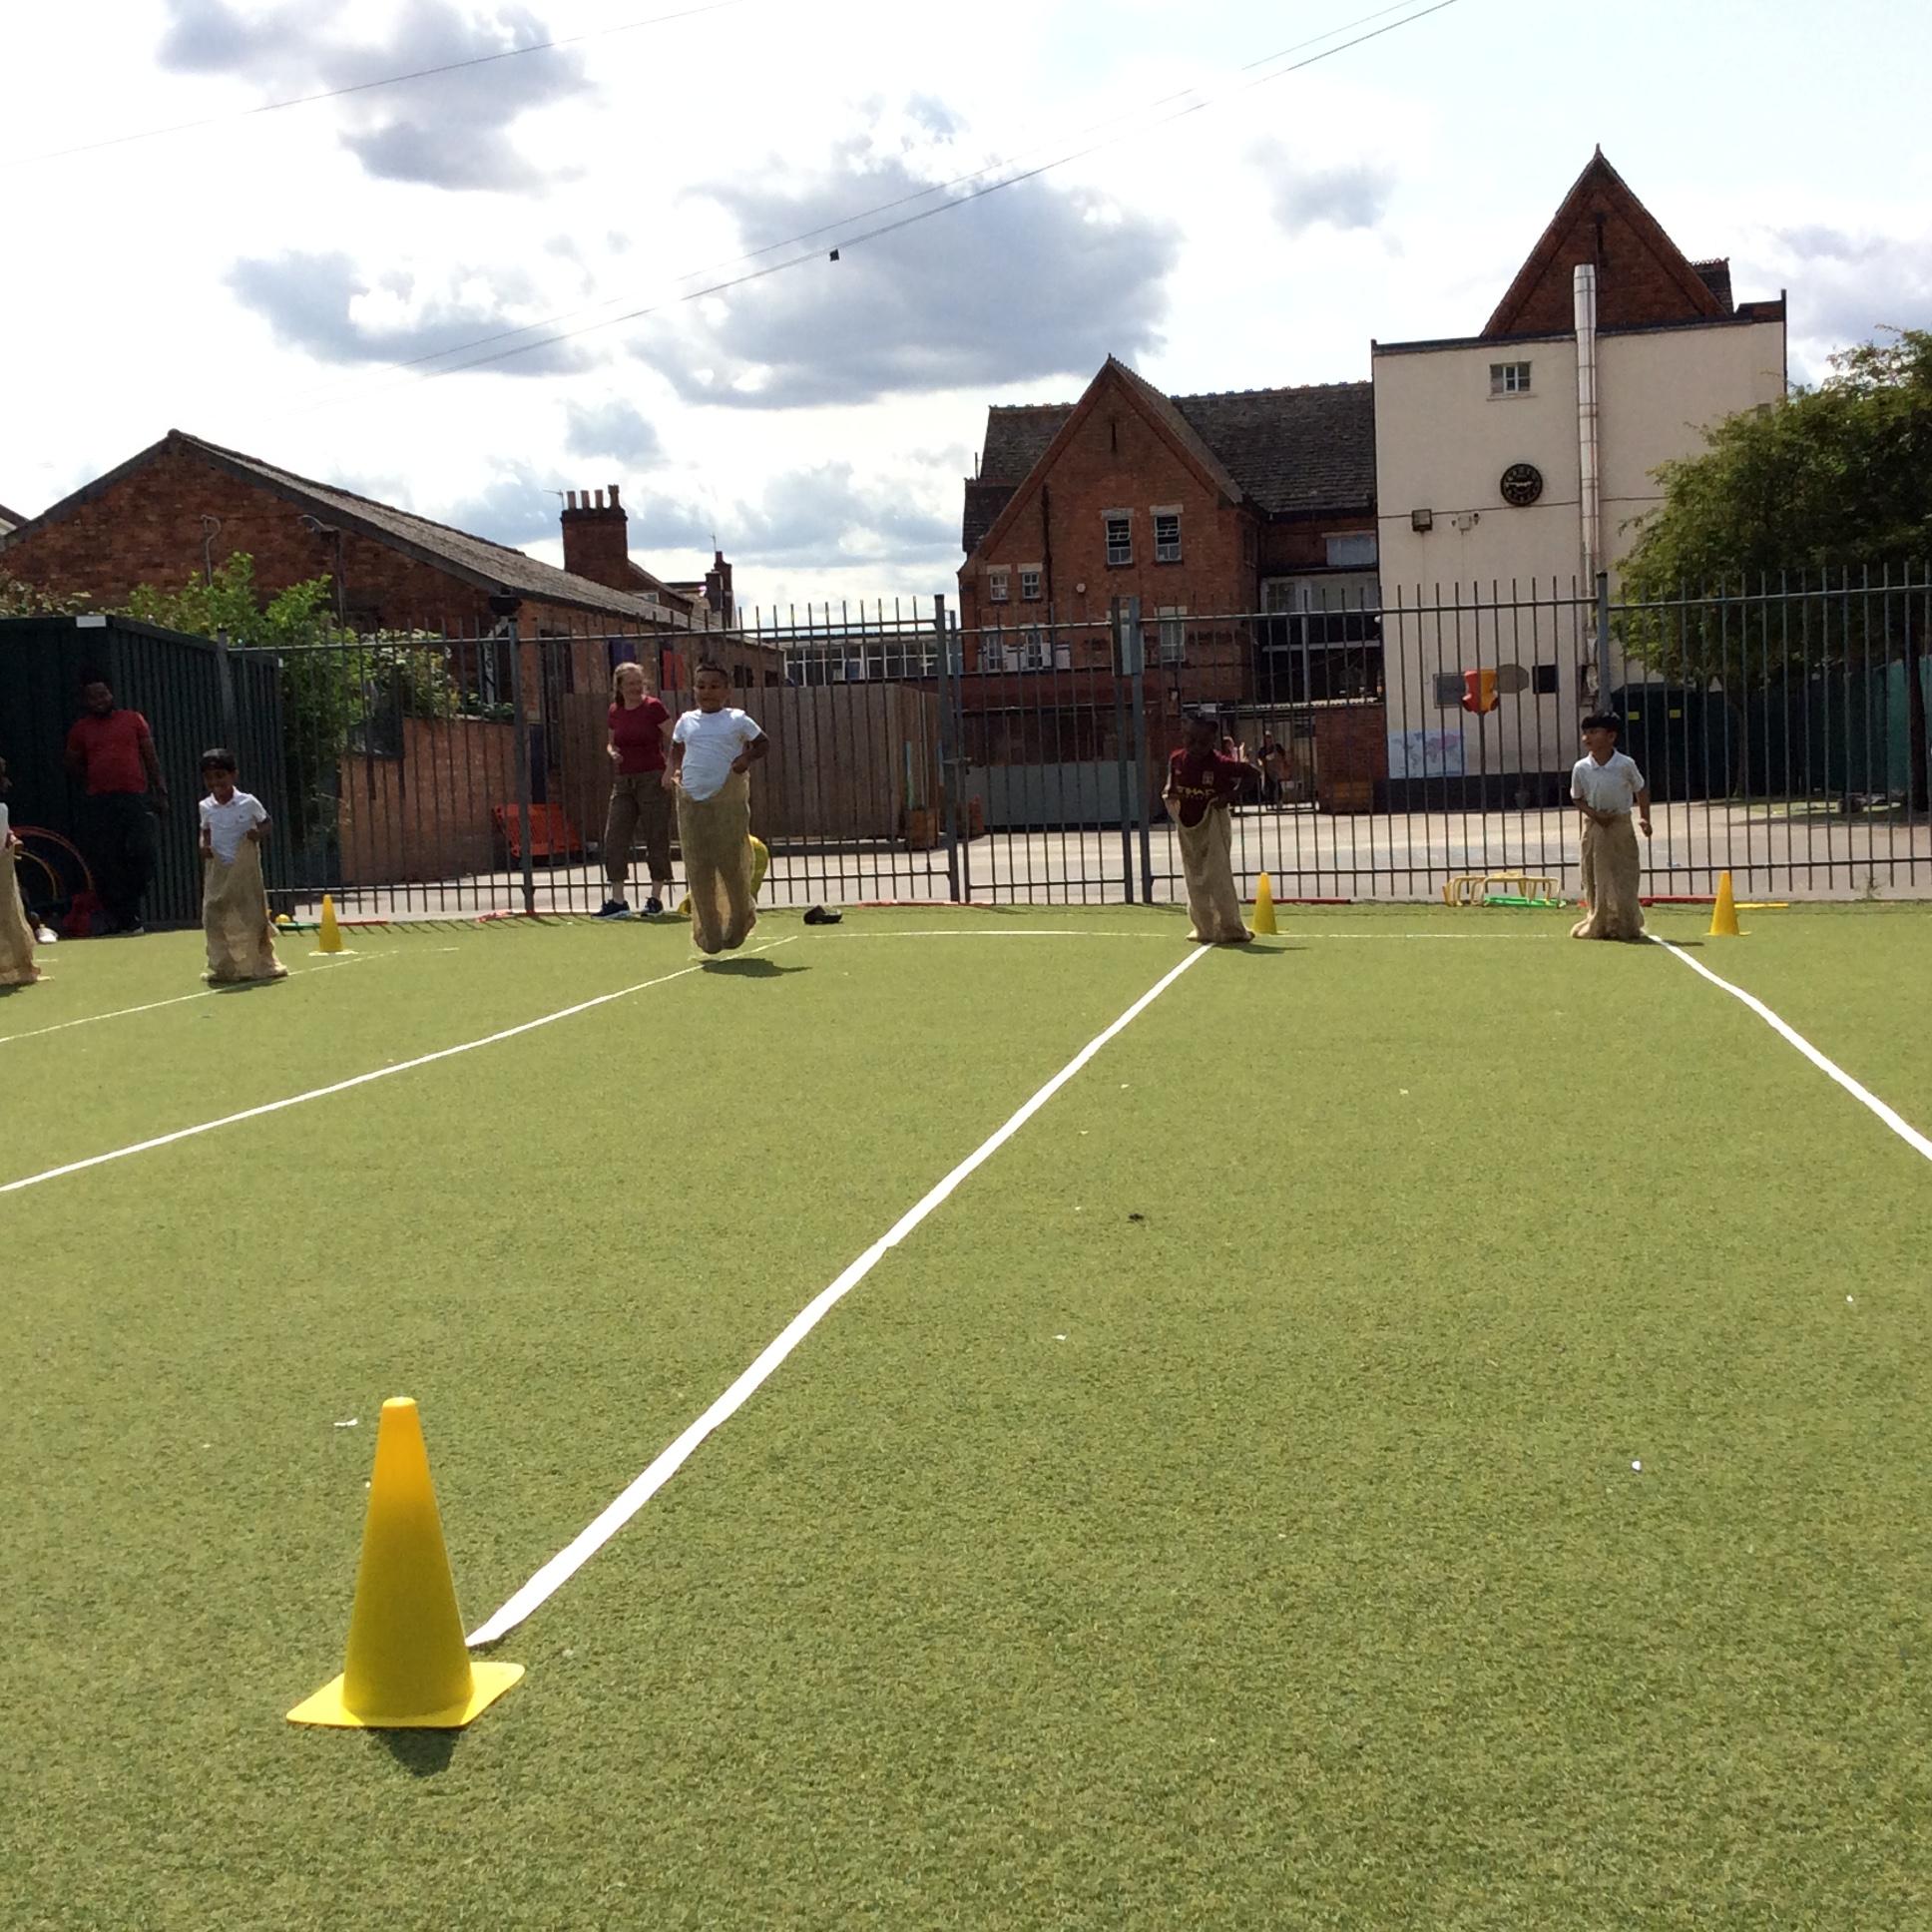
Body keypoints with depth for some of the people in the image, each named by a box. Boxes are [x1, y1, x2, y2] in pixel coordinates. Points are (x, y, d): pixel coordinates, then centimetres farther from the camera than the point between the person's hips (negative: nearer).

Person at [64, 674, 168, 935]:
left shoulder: (133, 720, 11)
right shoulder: (81, 729, 13)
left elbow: (151, 759, 10)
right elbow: (73, 767, 22)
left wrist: (160, 791, 3)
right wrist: (92, 782, 8)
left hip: (136, 798, -1)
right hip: (100, 803, 1)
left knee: (144, 852, -13)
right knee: (107, 863, -2)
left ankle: (130, 911, 6)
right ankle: (120, 918, 5)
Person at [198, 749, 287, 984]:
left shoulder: (248, 802, -8)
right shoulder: (206, 807, 2)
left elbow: (266, 822, 5)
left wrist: (259, 834, -16)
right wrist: (204, 845, -4)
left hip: (246, 869, -3)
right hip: (218, 870, 3)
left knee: (253, 916, 3)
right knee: (213, 918, -4)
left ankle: (263, 965, 18)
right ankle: (224, 970, 4)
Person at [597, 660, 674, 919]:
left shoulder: (652, 707, -7)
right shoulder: (615, 712, 8)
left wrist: (670, 770, -17)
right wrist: (612, 752, 1)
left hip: (652, 779, -6)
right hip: (624, 781, 6)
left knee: (656, 840, 0)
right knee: (614, 839, -1)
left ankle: (656, 899, 10)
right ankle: (618, 901, 2)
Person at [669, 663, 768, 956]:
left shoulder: (737, 720, 4)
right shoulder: (686, 721, 13)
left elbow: (762, 743, 13)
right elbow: (676, 749, 27)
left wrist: (747, 759, -5)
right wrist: (676, 771, 9)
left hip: (728, 801, -3)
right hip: (691, 802, 3)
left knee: (731, 864, -1)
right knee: (698, 870, 1)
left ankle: (740, 921, 22)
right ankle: (709, 935, 9)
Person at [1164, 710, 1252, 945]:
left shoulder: (1220, 764, -20)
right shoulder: (1177, 760, -5)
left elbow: (1251, 773, -10)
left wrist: (1232, 795, -17)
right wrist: (1170, 795, -3)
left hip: (1213, 825, -6)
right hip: (1187, 827, 6)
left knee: (1218, 878, -10)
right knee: (1195, 882, 13)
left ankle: (1232, 929, -2)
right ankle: (1205, 929, 25)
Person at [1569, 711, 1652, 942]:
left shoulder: (1626, 765, -9)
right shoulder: (1581, 768, -6)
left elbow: (1641, 790, 5)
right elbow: (1578, 798, 5)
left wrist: (1644, 818, -4)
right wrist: (1595, 815, -12)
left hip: (1621, 825, -1)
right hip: (1594, 828, 1)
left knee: (1625, 878, 1)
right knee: (1596, 879, 3)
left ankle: (1627, 926, 11)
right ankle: (1598, 925, 13)